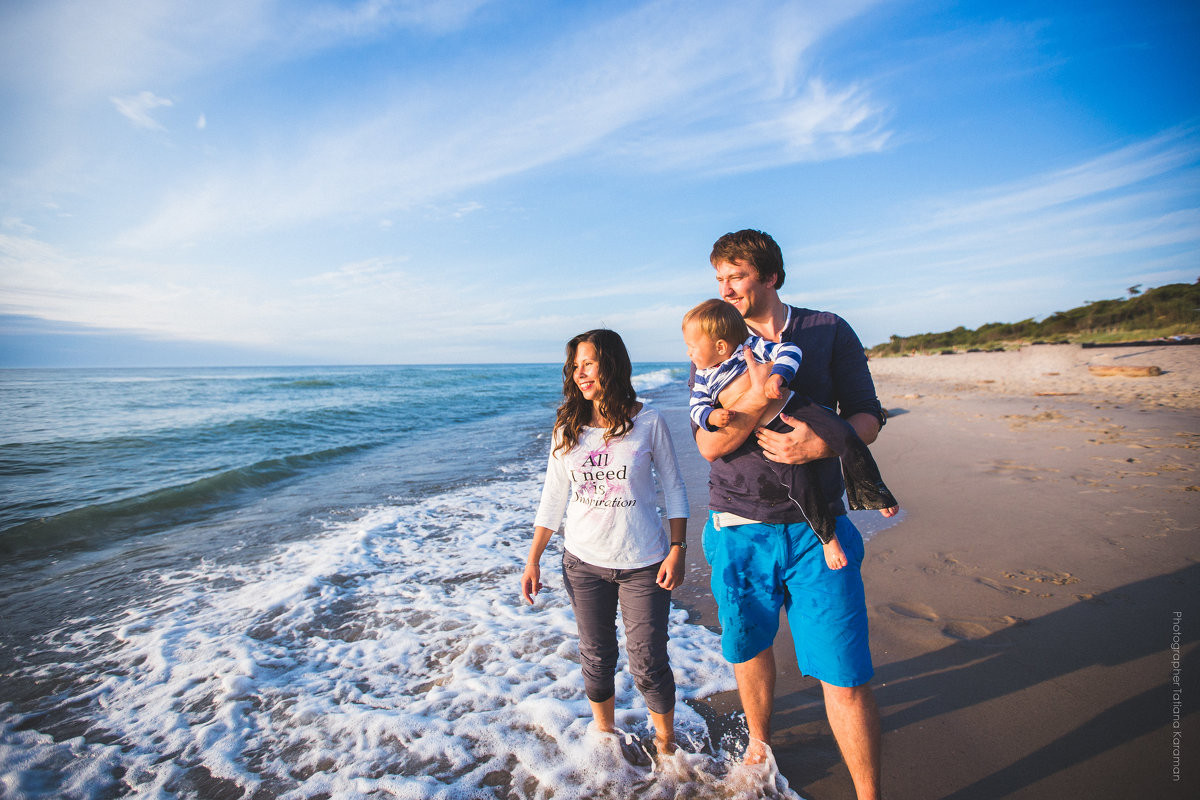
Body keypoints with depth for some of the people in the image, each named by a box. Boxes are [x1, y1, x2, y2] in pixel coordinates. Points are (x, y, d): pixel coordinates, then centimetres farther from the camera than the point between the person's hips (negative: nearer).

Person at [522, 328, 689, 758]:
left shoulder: (647, 421, -8)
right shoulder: (568, 427, 0)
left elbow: (674, 488, -1)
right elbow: (553, 497, 5)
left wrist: (677, 550, -7)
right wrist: (533, 561, 5)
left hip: (642, 565, -2)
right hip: (583, 563, 3)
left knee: (648, 665, 6)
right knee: (596, 659, 16)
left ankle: (666, 743, 34)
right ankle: (605, 735, 42)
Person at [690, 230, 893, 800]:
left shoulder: (829, 331, 1)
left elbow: (867, 417, 0)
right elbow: (708, 444, -8)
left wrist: (823, 442, -22)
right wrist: (759, 394, -25)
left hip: (816, 530, -1)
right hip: (739, 532, 2)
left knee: (844, 676, 1)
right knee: (748, 649, 19)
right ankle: (758, 741, 47)